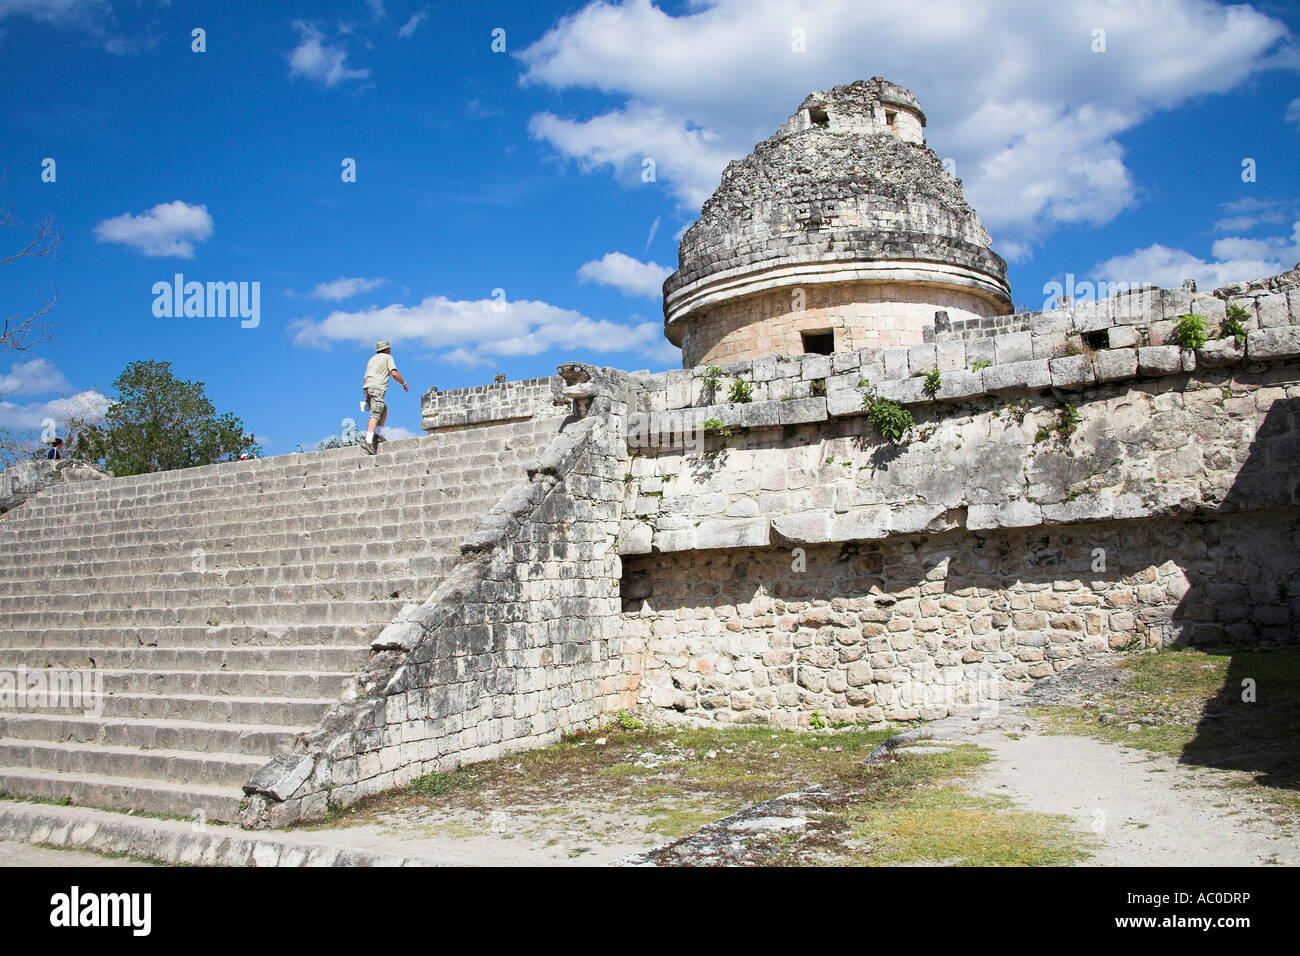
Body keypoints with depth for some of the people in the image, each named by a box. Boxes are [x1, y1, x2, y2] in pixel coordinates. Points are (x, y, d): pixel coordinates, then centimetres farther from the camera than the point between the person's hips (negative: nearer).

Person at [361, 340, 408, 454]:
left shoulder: (372, 359, 29)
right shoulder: (388, 357, 10)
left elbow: (365, 379, 26)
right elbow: (394, 373, -5)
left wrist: (367, 397, 29)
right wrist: (404, 383, 9)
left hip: (366, 388, 8)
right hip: (377, 388, -8)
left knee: (384, 410, 21)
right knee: (375, 416, -16)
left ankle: (376, 435, 11)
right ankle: (368, 442, -28)